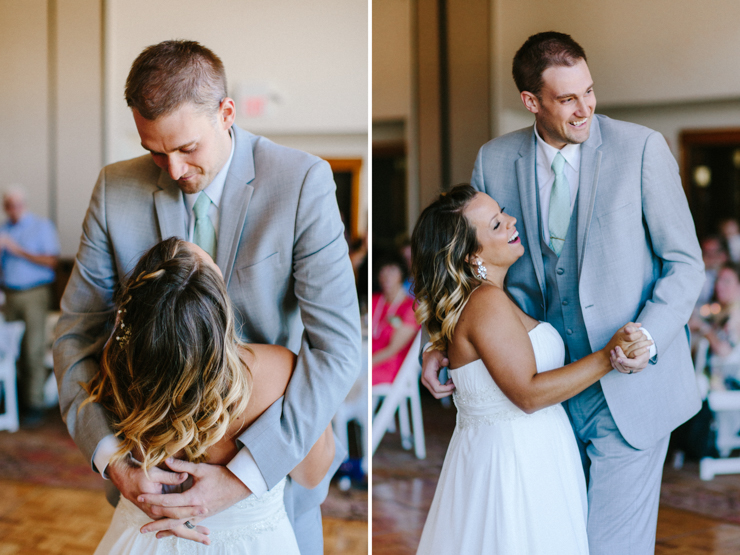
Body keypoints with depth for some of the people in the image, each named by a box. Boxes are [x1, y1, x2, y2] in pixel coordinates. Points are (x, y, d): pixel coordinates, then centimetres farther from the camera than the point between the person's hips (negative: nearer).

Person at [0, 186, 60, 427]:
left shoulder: (42, 226, 3)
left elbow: (51, 261, -7)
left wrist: (20, 251, -11)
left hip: (35, 294, -4)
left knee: (33, 350, -10)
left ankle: (35, 405, -8)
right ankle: (19, 400, 8)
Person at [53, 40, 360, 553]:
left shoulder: (301, 182, -18)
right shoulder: (117, 190, -9)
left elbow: (338, 346, -23)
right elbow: (77, 334, -5)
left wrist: (243, 477, -31)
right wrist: (110, 458, -22)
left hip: (275, 450, -1)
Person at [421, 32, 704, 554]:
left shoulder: (641, 148, -9)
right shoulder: (495, 160, 0)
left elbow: (685, 263, -6)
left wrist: (646, 337, -23)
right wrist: (439, 342, -5)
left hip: (629, 388, -3)